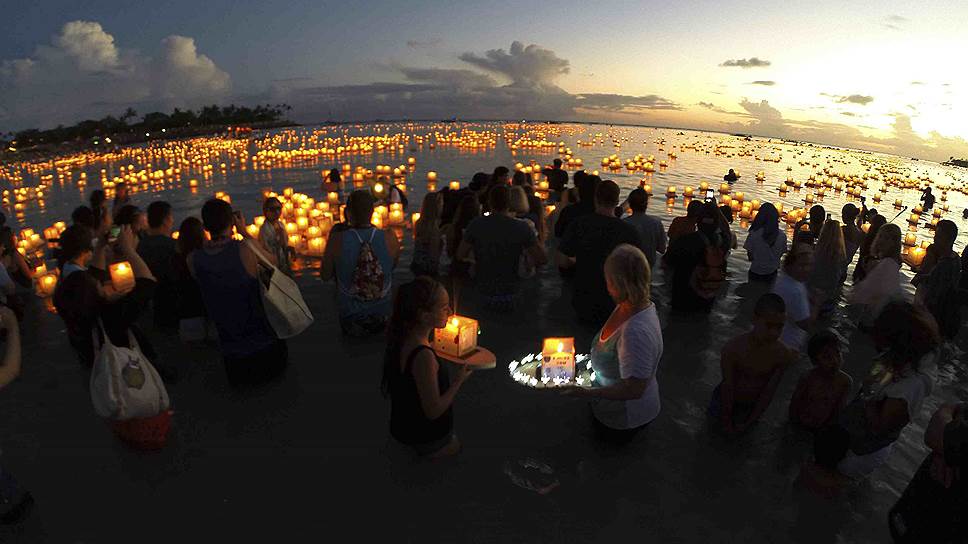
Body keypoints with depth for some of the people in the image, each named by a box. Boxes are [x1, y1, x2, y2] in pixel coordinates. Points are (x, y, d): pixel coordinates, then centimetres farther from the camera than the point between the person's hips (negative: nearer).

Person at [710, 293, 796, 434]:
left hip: (752, 406, 2)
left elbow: (769, 392, -16)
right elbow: (728, 388, -23)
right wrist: (727, 421, -13)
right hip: (726, 401, -2)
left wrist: (749, 422, -10)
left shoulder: (783, 354, -25)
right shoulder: (732, 349, -33)